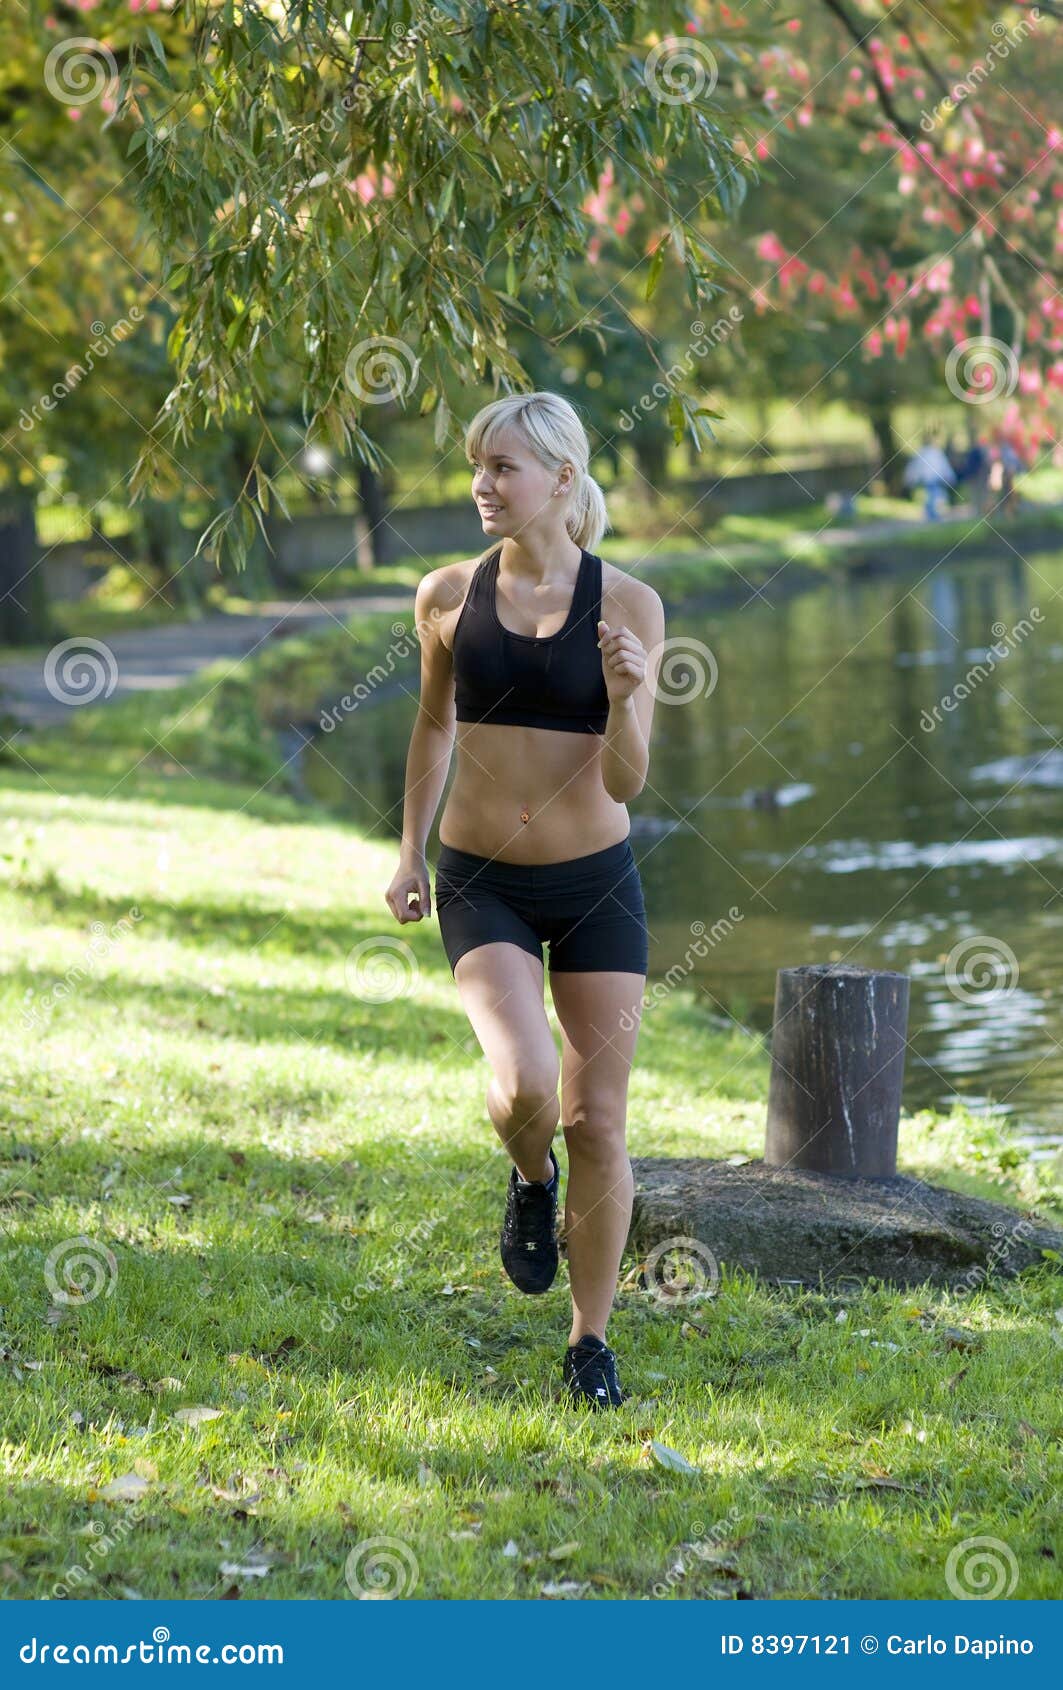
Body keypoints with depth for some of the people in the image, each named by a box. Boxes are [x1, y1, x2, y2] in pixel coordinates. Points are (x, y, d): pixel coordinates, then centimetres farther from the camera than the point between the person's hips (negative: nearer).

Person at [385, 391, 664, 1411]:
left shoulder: (628, 605, -7)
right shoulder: (449, 596, -2)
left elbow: (626, 781, -8)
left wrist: (625, 694, -27)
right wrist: (411, 854, 14)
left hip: (596, 884, 0)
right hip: (482, 885, 0)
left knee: (598, 1122, 2)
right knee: (525, 1084, -23)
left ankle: (590, 1343, 18)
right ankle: (530, 1182, 14)